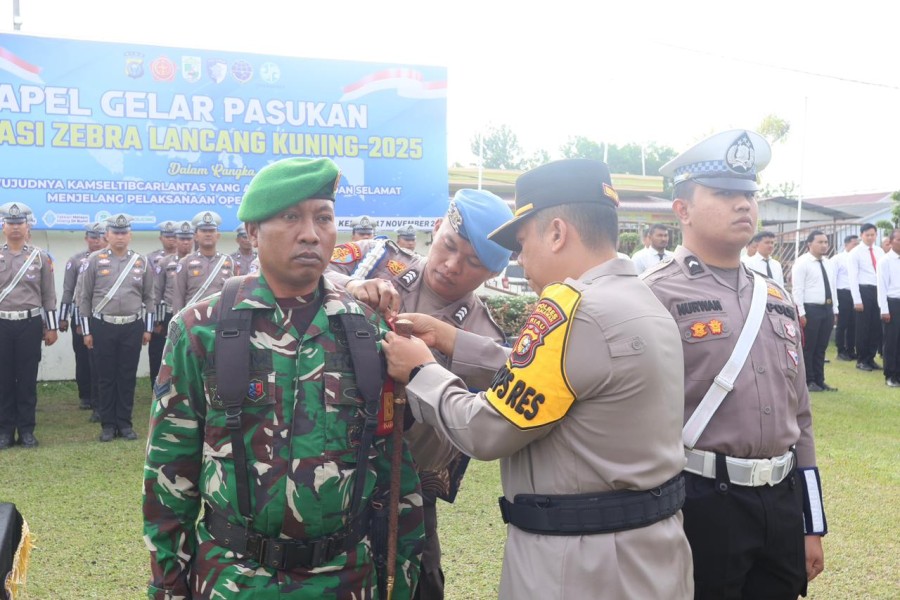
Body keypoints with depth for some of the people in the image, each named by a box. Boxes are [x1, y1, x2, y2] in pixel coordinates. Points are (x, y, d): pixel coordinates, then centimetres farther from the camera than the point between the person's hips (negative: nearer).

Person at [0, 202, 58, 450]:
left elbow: (49, 294, 6)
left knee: (28, 378, 4)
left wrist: (52, 327, 3)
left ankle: (26, 429, 12)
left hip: (30, 324, 0)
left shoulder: (41, 256, 4)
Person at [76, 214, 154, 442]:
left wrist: (147, 329, 6)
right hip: (103, 327, -1)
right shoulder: (94, 260, 0)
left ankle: (125, 423, 15)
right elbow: (84, 297, 2)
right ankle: (108, 424, 14)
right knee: (105, 377, 5)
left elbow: (148, 297, 10)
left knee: (127, 377, 6)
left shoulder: (141, 262, 6)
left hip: (133, 327, 1)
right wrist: (86, 330, -1)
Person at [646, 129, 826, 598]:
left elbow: (799, 416, 15)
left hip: (783, 502, 6)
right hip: (702, 504, -6)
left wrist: (812, 525, 15)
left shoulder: (776, 299, 11)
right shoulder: (655, 297, -11)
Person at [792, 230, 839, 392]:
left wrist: (835, 310, 13)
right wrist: (801, 313, -18)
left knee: (821, 348, 12)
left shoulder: (828, 264, 15)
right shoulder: (802, 263, -9)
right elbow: (797, 289, -13)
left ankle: (819, 381, 20)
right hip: (810, 309, -7)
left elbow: (833, 287, 18)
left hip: (827, 309, 7)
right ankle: (808, 382, 8)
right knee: (808, 347, 0)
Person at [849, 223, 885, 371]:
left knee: (876, 327, 8)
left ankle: (870, 358, 20)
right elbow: (853, 277, -9)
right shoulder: (855, 253, -5)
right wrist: (857, 300, -14)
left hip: (878, 291, 5)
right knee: (863, 327, 2)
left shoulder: (880, 251, 10)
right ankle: (861, 360, 14)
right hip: (864, 291, -5)